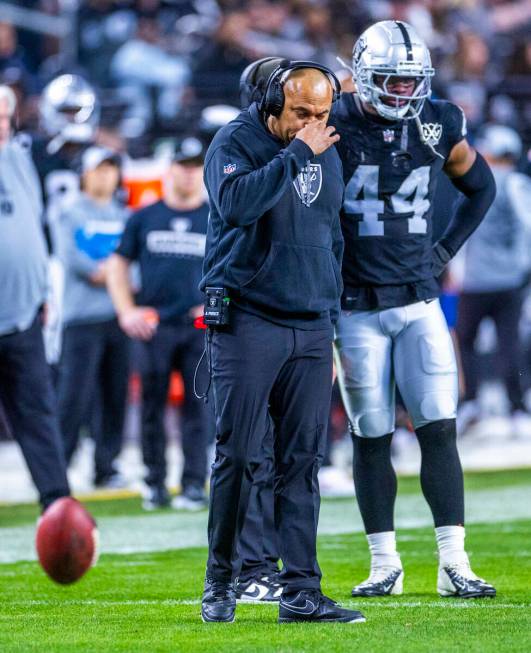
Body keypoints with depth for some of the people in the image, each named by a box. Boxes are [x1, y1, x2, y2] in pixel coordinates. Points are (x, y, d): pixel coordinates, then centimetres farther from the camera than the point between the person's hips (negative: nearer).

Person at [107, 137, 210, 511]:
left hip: (200, 327, -1)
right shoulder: (144, 218, 11)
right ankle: (155, 484, 8)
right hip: (153, 325, 1)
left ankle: (194, 485, -3)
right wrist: (126, 311, 3)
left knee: (198, 406, -4)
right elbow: (118, 264, 14)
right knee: (152, 406, 2)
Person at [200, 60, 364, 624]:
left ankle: (301, 592, 2)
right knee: (238, 455, -4)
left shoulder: (327, 158, 14)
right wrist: (296, 153, -21)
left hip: (310, 329, 5)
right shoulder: (236, 143, -4)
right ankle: (219, 583, 8)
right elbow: (236, 203, -26)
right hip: (247, 320, -5)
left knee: (301, 461, 1)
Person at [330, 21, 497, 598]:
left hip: (419, 301, 3)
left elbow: (481, 187, 19)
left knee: (439, 431, -3)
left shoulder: (438, 128, 1)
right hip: (356, 307, -3)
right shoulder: (334, 129, -10)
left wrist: (443, 252, 9)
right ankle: (385, 565, 11)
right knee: (372, 438, 3)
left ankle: (454, 564, -2)